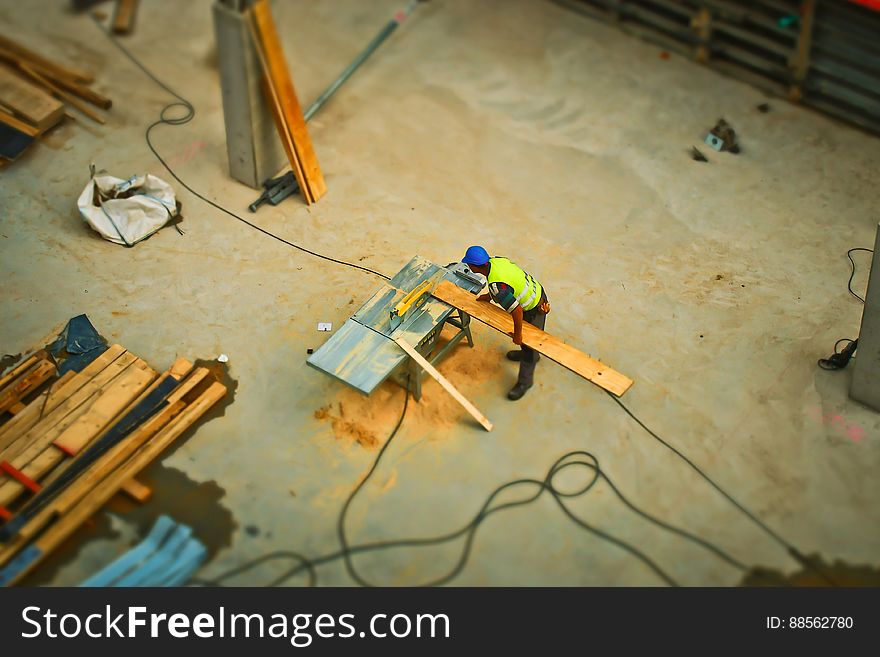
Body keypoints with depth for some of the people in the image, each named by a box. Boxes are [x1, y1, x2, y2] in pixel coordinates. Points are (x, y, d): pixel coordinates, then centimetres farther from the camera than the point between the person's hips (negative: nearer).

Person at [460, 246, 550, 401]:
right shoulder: (496, 260, -13)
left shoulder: (496, 286, -38)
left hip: (535, 309, -8)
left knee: (528, 344, 11)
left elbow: (517, 311, -37)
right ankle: (529, 353, 62)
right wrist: (489, 297, 8)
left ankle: (525, 382, 31)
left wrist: (517, 335, -22)